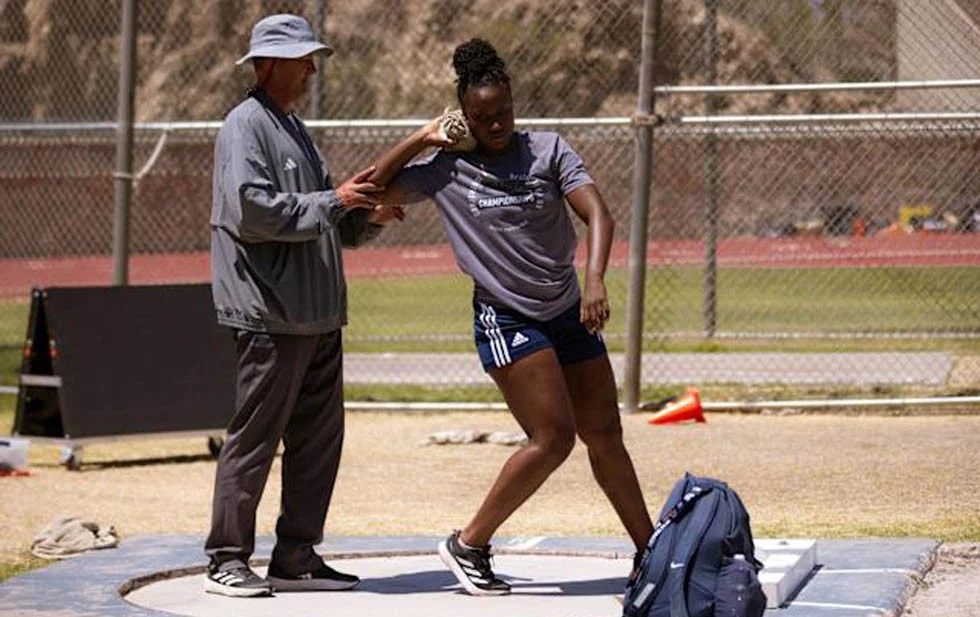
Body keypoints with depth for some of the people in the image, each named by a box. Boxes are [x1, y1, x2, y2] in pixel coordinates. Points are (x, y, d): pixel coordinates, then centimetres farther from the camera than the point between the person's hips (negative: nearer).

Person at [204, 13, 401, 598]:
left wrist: (366, 217, 3)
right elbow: (251, 209, -21)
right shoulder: (245, 126, -8)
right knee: (254, 439, -5)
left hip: (319, 317, 9)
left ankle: (296, 556, 16)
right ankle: (227, 560, 1)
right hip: (271, 314, -9)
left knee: (319, 438, 9)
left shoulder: (294, 128, 21)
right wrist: (333, 202, -16)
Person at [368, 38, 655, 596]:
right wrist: (420, 140, -11)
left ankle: (650, 553, 18)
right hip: (506, 320, -4)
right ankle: (468, 545, -2)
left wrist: (594, 279, -29)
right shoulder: (447, 168, -4)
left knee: (606, 435, 8)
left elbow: (598, 214, -12)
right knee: (554, 437, -14)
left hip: (569, 314, 4)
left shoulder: (548, 149, -1)